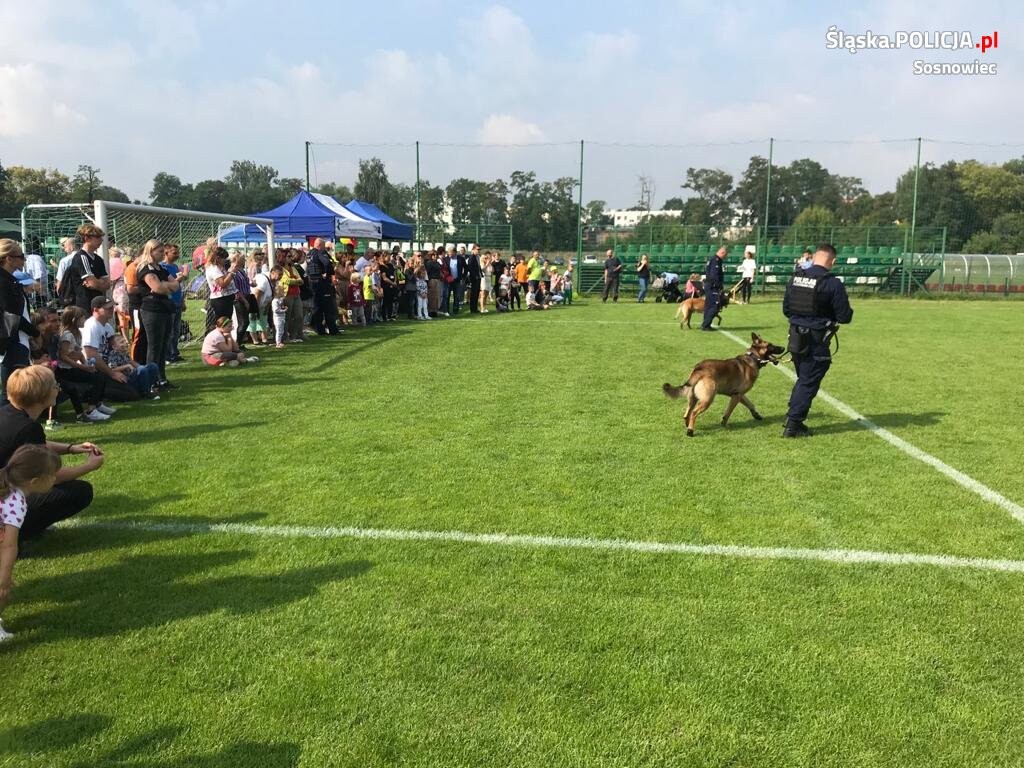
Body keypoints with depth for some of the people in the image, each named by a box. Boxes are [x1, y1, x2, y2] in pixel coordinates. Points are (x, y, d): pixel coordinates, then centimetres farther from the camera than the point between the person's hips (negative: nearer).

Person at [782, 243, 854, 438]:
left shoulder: (795, 278, 2)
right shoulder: (833, 284, -15)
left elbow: (786, 309, 10)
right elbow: (844, 317, -10)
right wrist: (848, 311, 11)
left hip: (796, 339, 6)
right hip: (817, 342, -6)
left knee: (802, 379, 21)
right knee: (808, 383, 4)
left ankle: (793, 419, 24)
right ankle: (793, 425, 6)